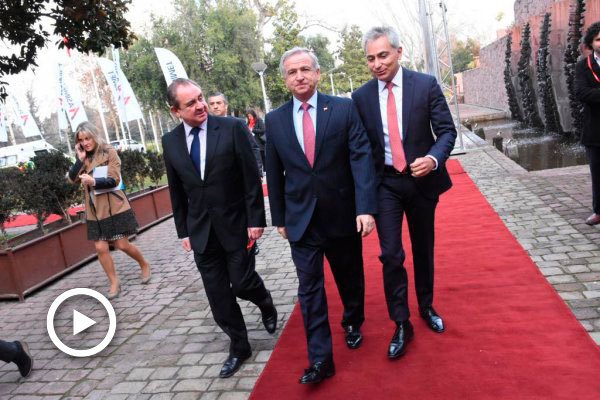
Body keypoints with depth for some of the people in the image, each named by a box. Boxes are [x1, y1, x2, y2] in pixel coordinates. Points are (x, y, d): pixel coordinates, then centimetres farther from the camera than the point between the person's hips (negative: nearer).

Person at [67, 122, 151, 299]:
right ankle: (114, 283, 15)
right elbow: (72, 178, -2)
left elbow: (114, 180, -14)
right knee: (101, 248, 2)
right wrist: (80, 159, -11)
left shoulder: (109, 152, -6)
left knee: (123, 245, 0)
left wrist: (94, 181, -30)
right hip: (95, 210, 5)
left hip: (114, 207, -5)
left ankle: (145, 265, 27)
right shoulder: (83, 158, 9)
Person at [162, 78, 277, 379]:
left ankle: (265, 303, 36)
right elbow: (176, 191, 8)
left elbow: (251, 177, -9)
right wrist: (183, 230, 9)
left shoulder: (232, 128, -10)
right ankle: (239, 347, 27)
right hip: (201, 230, 4)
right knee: (218, 295, 8)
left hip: (235, 224, -3)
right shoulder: (170, 142, 2)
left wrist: (256, 219, -11)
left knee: (242, 283, 0)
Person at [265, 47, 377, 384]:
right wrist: (279, 217, 8)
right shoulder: (275, 120, 2)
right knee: (309, 289, 2)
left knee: (350, 278, 18)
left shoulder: (344, 109, -5)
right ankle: (321, 359, 12)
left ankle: (353, 325, 45)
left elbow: (361, 158, -10)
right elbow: (274, 173, 7)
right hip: (301, 219, 1)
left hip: (342, 215, 0)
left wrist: (365, 208, -19)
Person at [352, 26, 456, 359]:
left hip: (422, 179, 0)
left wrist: (434, 158, -26)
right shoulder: (361, 97, -2)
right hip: (384, 184, 0)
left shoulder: (426, 84, -6)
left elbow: (446, 130, -6)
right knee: (391, 254, -7)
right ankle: (401, 325, 9)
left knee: (424, 250, 15)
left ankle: (427, 307, 38)